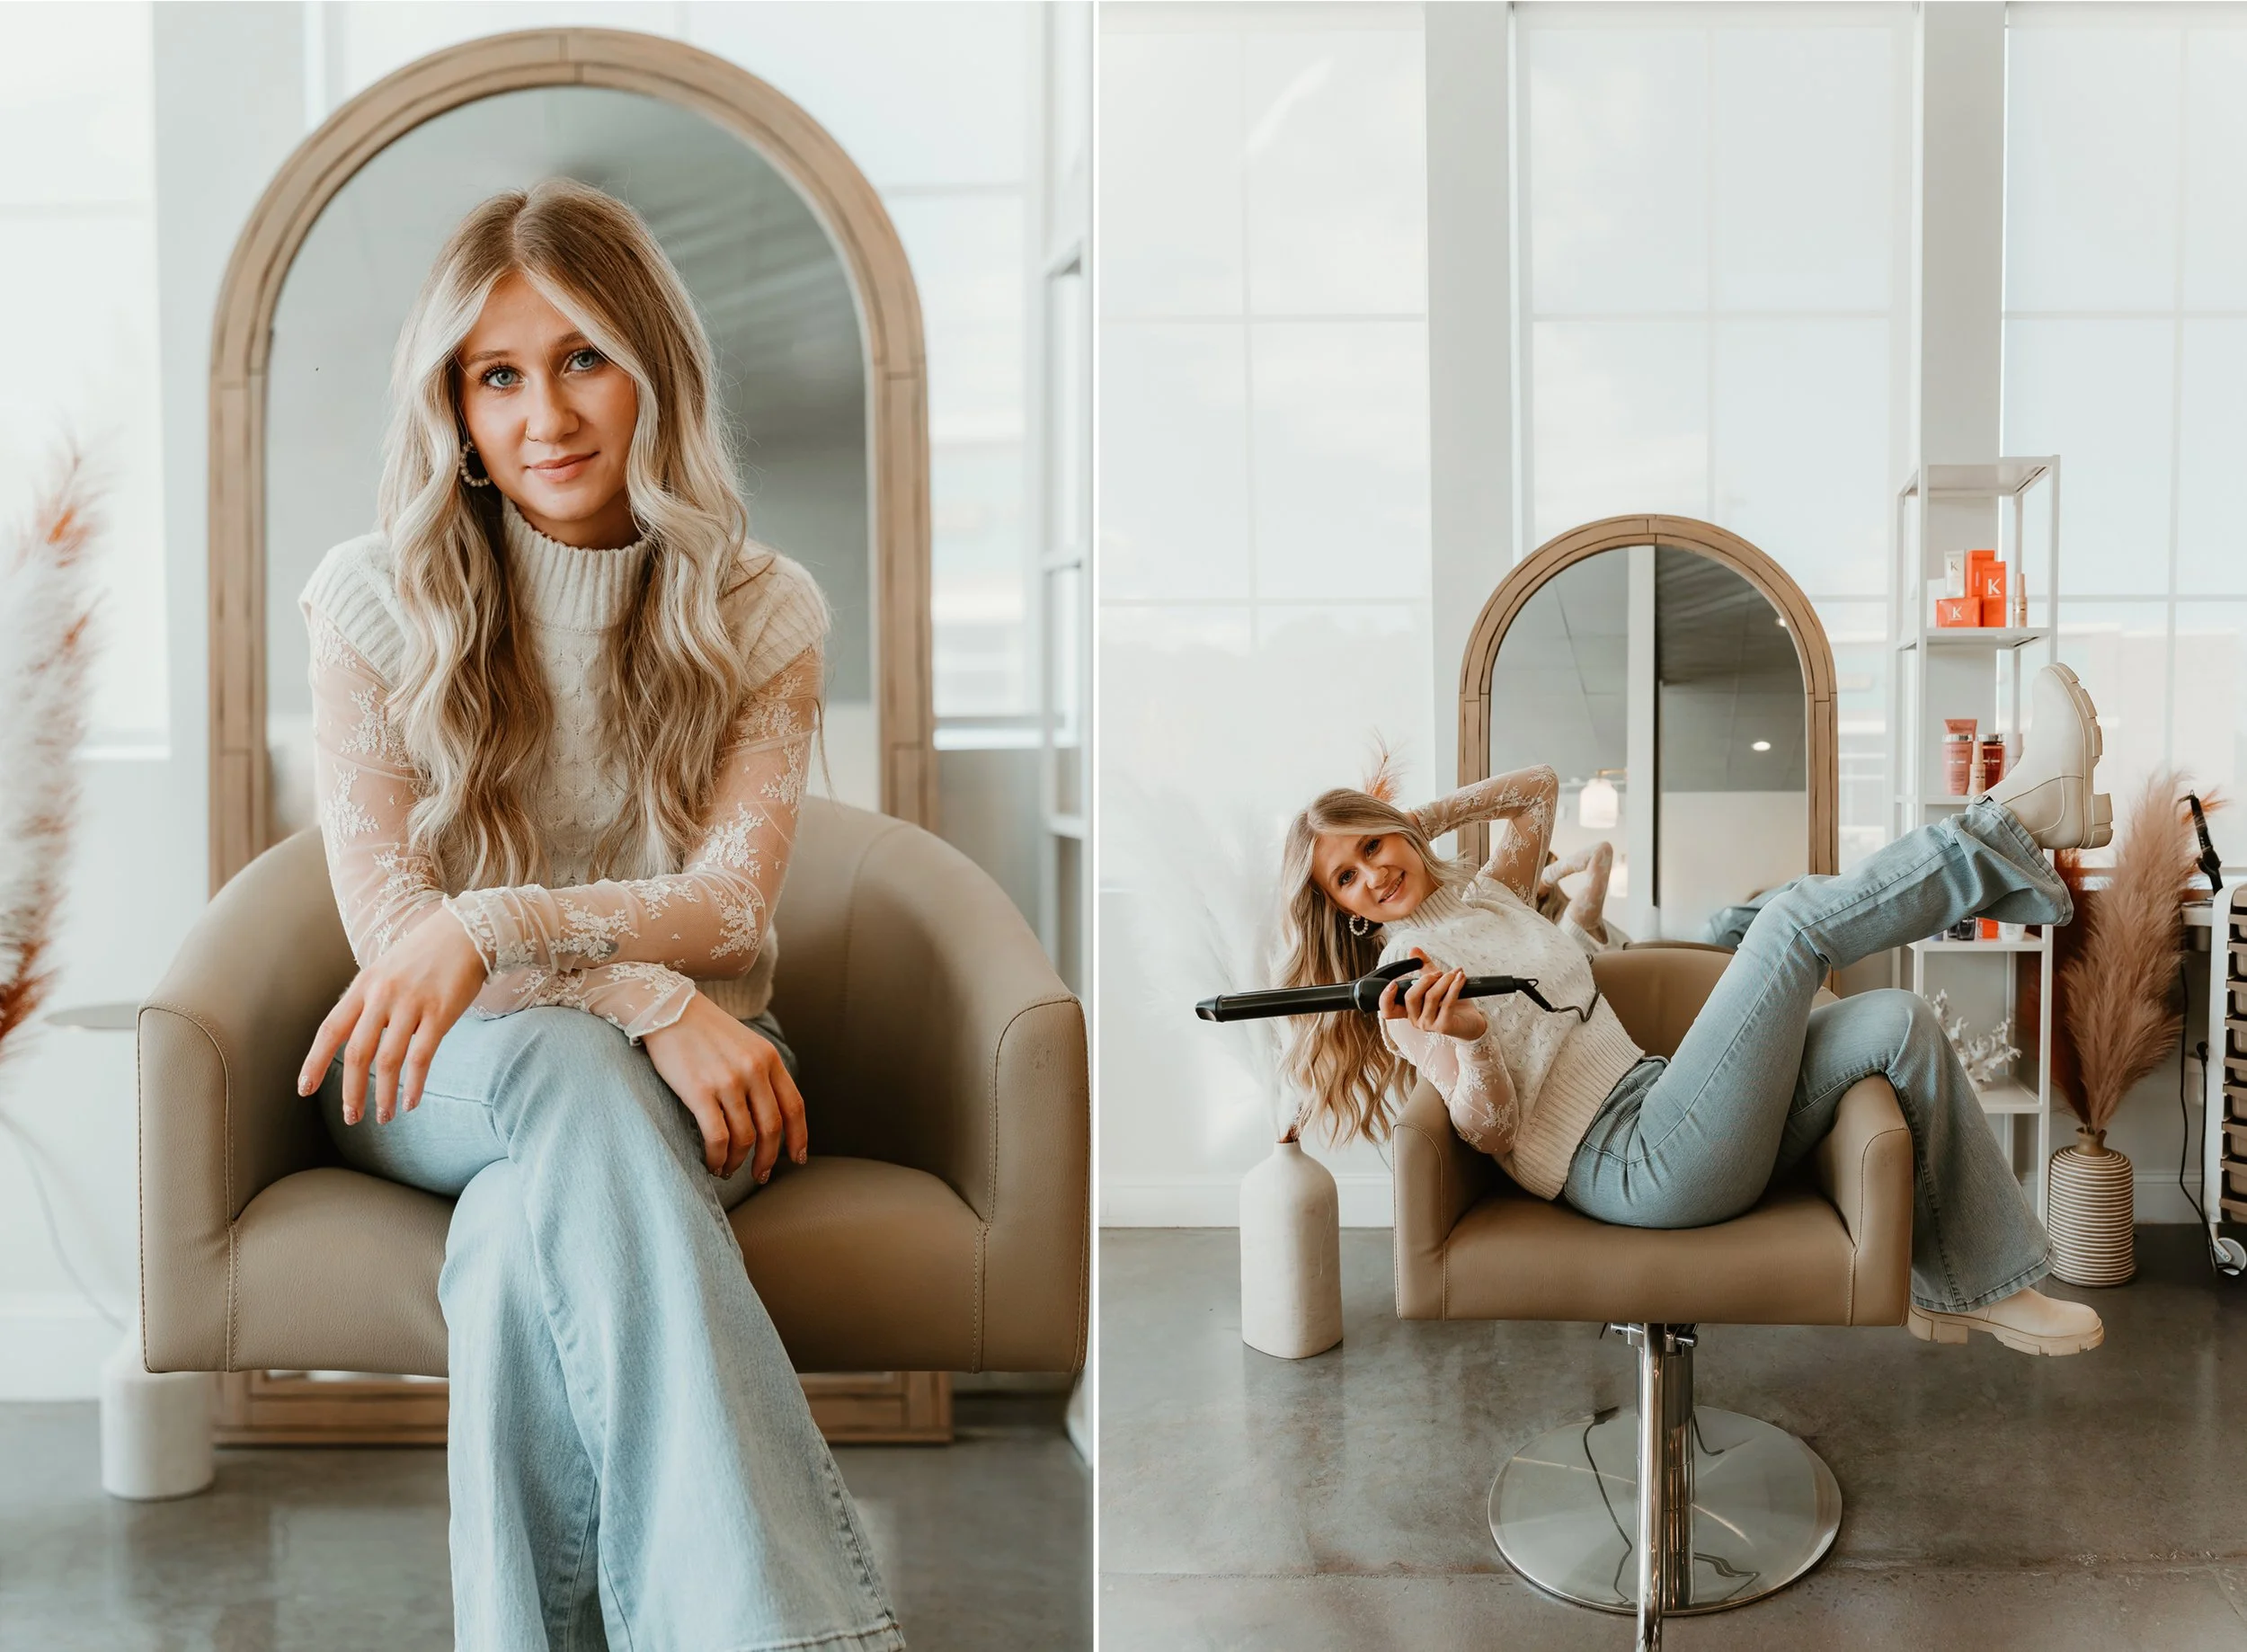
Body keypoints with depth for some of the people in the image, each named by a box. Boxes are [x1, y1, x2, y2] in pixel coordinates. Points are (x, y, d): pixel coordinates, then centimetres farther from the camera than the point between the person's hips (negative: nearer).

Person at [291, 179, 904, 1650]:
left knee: (530, 1229, -36)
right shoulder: (378, 601, -2)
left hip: (693, 1062, 1)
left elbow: (731, 899, -11)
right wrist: (643, 994, -25)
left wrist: (492, 930, -30)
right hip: (439, 1080, -1)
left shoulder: (761, 614, 1)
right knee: (575, 1072, -38)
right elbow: (388, 920, -9)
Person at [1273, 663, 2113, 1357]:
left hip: (1657, 1099, 9)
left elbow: (1538, 789, 33)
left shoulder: (1483, 894, 20)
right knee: (1795, 918, -19)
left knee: (1899, 1023, -6)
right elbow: (1489, 1125, -11)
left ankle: (1972, 1288, -1)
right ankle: (2016, 816, -6)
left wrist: (1420, 819, 21)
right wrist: (1468, 1040, -33)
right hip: (1630, 1165, -9)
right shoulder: (1403, 987, -3)